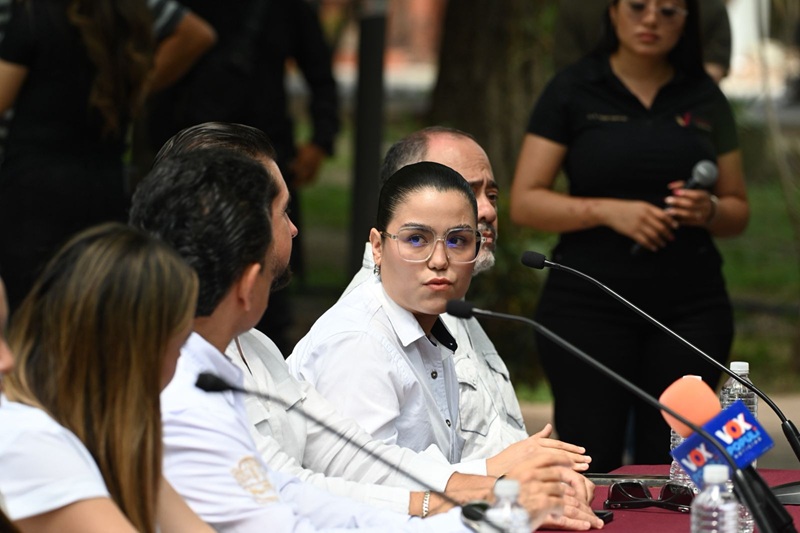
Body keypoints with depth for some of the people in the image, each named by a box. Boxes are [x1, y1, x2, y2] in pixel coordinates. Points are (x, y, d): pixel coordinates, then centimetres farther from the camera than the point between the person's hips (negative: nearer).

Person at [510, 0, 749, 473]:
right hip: (588, 305, -2)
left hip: (690, 308, 3)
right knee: (591, 463, -8)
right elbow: (525, 203, -2)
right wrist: (608, 210, -16)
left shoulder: (705, 99, 11)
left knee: (672, 464, -2)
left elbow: (738, 212, 15)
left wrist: (707, 211, -8)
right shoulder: (573, 92, 3)